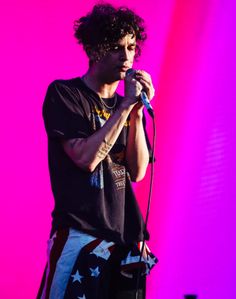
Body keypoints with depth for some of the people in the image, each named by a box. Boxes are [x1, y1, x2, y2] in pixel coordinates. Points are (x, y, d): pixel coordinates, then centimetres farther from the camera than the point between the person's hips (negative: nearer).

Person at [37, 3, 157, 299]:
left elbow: (137, 172, 6)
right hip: (80, 236, -6)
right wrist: (126, 106, -10)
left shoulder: (126, 104, 16)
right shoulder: (64, 94, -1)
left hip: (126, 238, 6)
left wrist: (137, 111, -3)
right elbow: (87, 158, -14)